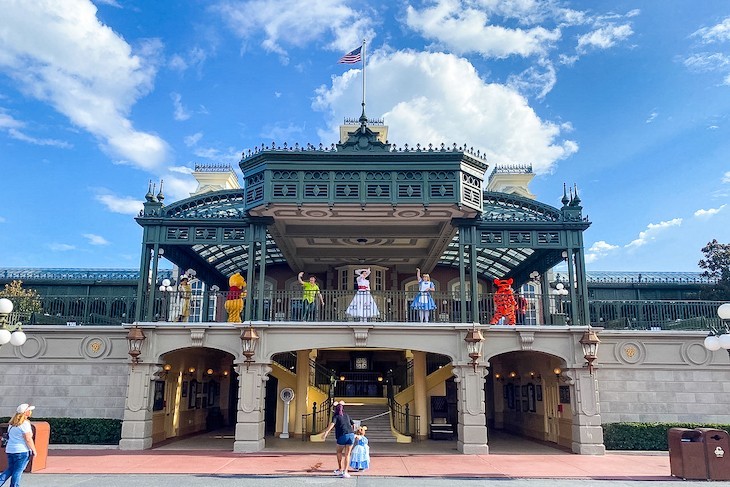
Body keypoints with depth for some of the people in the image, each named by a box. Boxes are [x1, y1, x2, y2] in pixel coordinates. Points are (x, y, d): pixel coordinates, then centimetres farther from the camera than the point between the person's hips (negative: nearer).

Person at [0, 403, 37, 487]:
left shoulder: (12, 423, 10)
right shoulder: (25, 423, -16)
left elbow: (10, 435, 18)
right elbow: (28, 439, -17)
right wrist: (34, 450, -7)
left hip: (9, 449, 8)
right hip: (22, 451, -8)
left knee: (10, 469, 18)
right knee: (18, 472, 1)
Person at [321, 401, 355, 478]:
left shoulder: (336, 416, 6)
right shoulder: (347, 415, 20)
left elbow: (332, 424, -14)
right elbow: (353, 424, 28)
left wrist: (326, 432, -26)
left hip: (342, 436, -3)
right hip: (351, 434, 3)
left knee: (339, 452, 21)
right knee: (347, 454, 8)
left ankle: (340, 469, 24)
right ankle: (345, 472, -1)